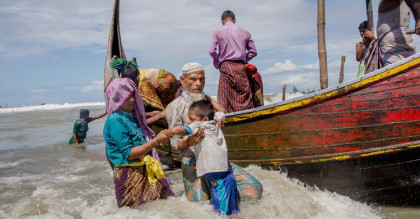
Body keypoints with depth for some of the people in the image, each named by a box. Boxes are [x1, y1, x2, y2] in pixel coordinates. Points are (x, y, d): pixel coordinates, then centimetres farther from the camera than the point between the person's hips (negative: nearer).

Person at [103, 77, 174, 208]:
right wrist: (156, 141, -20)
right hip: (129, 175, -8)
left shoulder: (133, 117, 12)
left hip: (146, 171, 8)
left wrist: (159, 138, 5)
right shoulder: (115, 121, -14)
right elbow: (129, 154, -18)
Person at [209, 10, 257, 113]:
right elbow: (253, 52, 13)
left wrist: (217, 63, 9)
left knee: (224, 100, 0)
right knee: (244, 98, 3)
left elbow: (211, 51, -4)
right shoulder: (244, 32, 14)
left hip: (226, 66, -2)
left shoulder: (218, 32, 6)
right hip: (241, 67, 2)